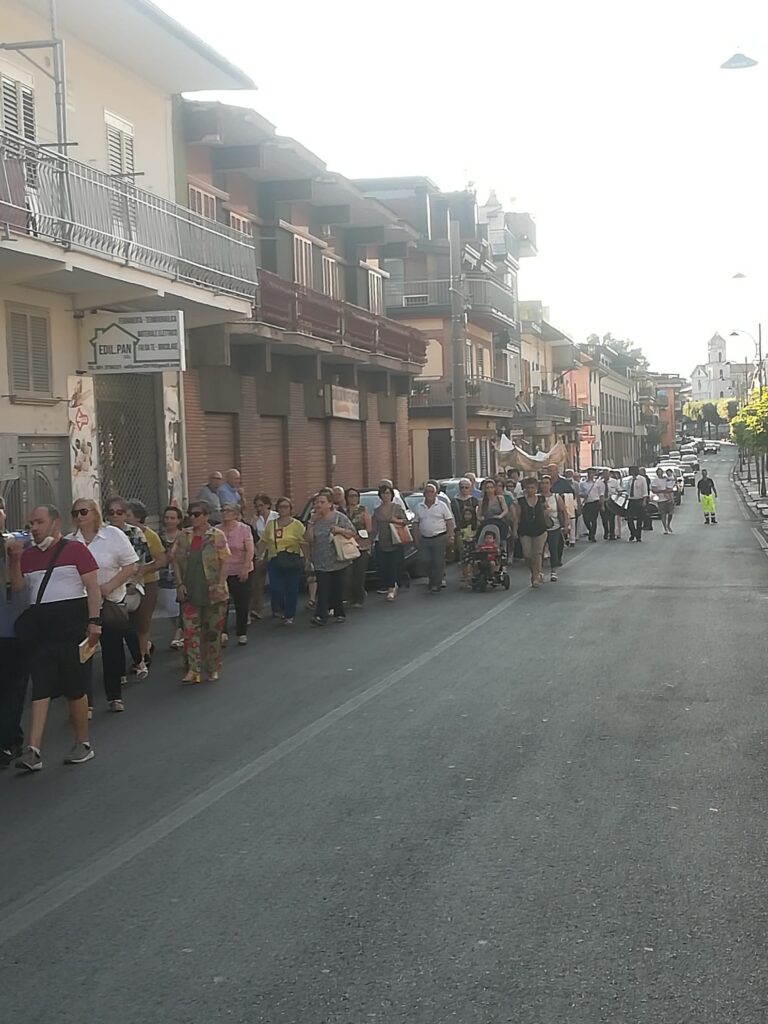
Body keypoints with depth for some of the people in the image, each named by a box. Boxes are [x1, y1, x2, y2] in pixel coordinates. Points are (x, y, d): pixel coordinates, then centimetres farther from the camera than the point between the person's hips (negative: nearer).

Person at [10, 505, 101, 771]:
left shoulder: (75, 550, -3)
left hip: (72, 629, -4)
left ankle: (83, 744, 18)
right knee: (40, 690, -1)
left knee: (76, 689, 5)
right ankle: (33, 751, -4)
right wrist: (14, 560, -5)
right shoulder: (28, 555, 12)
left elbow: (93, 588, -6)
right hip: (40, 629, 4)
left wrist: (94, 622, -14)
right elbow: (18, 587, 7)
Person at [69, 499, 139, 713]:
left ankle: (115, 696, 21)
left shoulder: (113, 535, -5)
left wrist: (109, 586, -16)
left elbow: (131, 566, -6)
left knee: (112, 649, 7)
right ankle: (85, 701, 6)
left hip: (111, 601, -1)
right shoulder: (70, 541, 0)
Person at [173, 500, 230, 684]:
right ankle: (193, 670, -5)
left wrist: (220, 583, -15)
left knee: (213, 631, 6)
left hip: (213, 593, -3)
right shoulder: (183, 536, 7)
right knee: (190, 630, -5)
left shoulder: (217, 536, -3)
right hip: (189, 593, 3)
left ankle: (213, 670, 18)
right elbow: (176, 561, 8)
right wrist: (179, 584, -2)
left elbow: (224, 562, -5)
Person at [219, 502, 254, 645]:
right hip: (221, 572, 2)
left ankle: (242, 634, 15)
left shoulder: (244, 529, -3)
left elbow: (250, 550, -8)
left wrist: (245, 568, -18)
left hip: (241, 572, -2)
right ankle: (222, 632, -10)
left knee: (242, 605, 5)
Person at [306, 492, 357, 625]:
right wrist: (311, 523, -8)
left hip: (337, 561, -1)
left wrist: (340, 530, -17)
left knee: (337, 588, 5)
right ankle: (321, 616, -16)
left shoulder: (339, 517, 0)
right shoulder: (315, 520, 7)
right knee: (323, 589, -8)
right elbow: (309, 539, 0)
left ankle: (339, 613, 19)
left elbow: (352, 533, -1)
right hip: (320, 562, 1)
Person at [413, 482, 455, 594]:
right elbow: (417, 523, 13)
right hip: (424, 539, 3)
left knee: (438, 562, -3)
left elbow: (449, 522, 0)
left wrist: (450, 536, -8)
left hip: (439, 538, -3)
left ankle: (436, 585, 2)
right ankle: (431, 580, 23)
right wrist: (417, 538, 6)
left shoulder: (442, 505, 1)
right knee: (427, 562, 5)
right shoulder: (419, 507, 10)